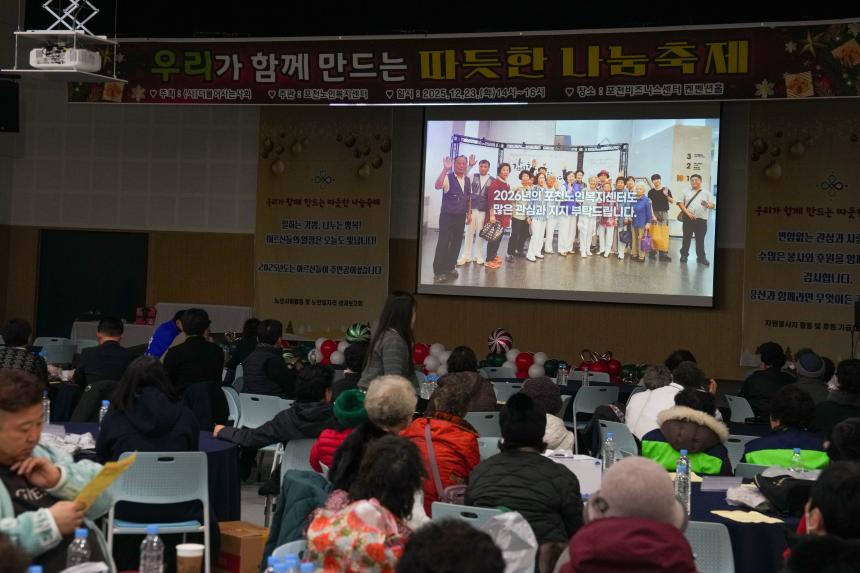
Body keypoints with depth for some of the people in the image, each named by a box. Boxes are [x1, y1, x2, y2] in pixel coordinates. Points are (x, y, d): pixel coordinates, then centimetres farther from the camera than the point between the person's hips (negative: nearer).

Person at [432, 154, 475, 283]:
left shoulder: (467, 180, 8)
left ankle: (450, 267, 24)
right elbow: (437, 186, -32)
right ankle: (438, 271, 0)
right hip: (447, 216, -6)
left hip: (461, 216, 6)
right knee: (443, 243, -4)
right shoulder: (448, 177, -13)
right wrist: (445, 169, -36)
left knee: (456, 243, 11)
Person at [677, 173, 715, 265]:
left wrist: (708, 205, -23)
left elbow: (713, 205, 2)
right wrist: (687, 212, -11)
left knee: (700, 239, 2)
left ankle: (701, 257, 7)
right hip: (688, 219, 1)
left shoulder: (706, 193, 7)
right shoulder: (686, 192, 8)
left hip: (701, 220, -1)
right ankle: (684, 255, 15)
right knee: (686, 238, 6)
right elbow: (680, 203, 2)